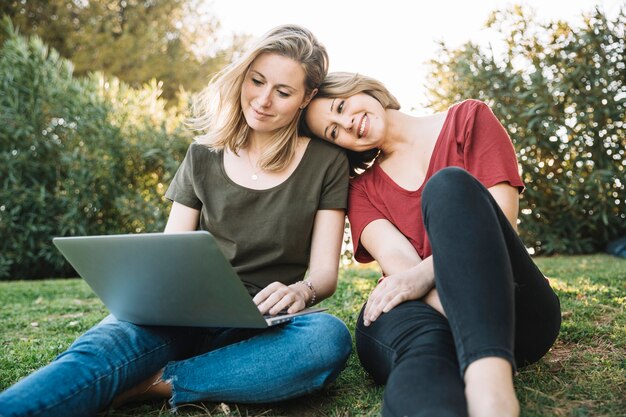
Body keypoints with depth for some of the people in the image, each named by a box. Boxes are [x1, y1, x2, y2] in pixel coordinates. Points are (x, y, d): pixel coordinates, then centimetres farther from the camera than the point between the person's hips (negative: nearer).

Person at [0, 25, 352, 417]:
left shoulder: (326, 163, 3)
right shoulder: (204, 156, 8)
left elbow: (325, 272, 0)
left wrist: (300, 291, -24)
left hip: (259, 328, 0)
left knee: (330, 337, -34)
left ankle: (154, 383, -27)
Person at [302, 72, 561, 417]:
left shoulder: (469, 119, 10)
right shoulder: (363, 189, 15)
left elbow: (501, 220, -5)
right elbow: (398, 262, -5)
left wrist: (423, 274, -21)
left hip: (513, 310, -1)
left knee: (449, 185, -28)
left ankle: (491, 380, -47)